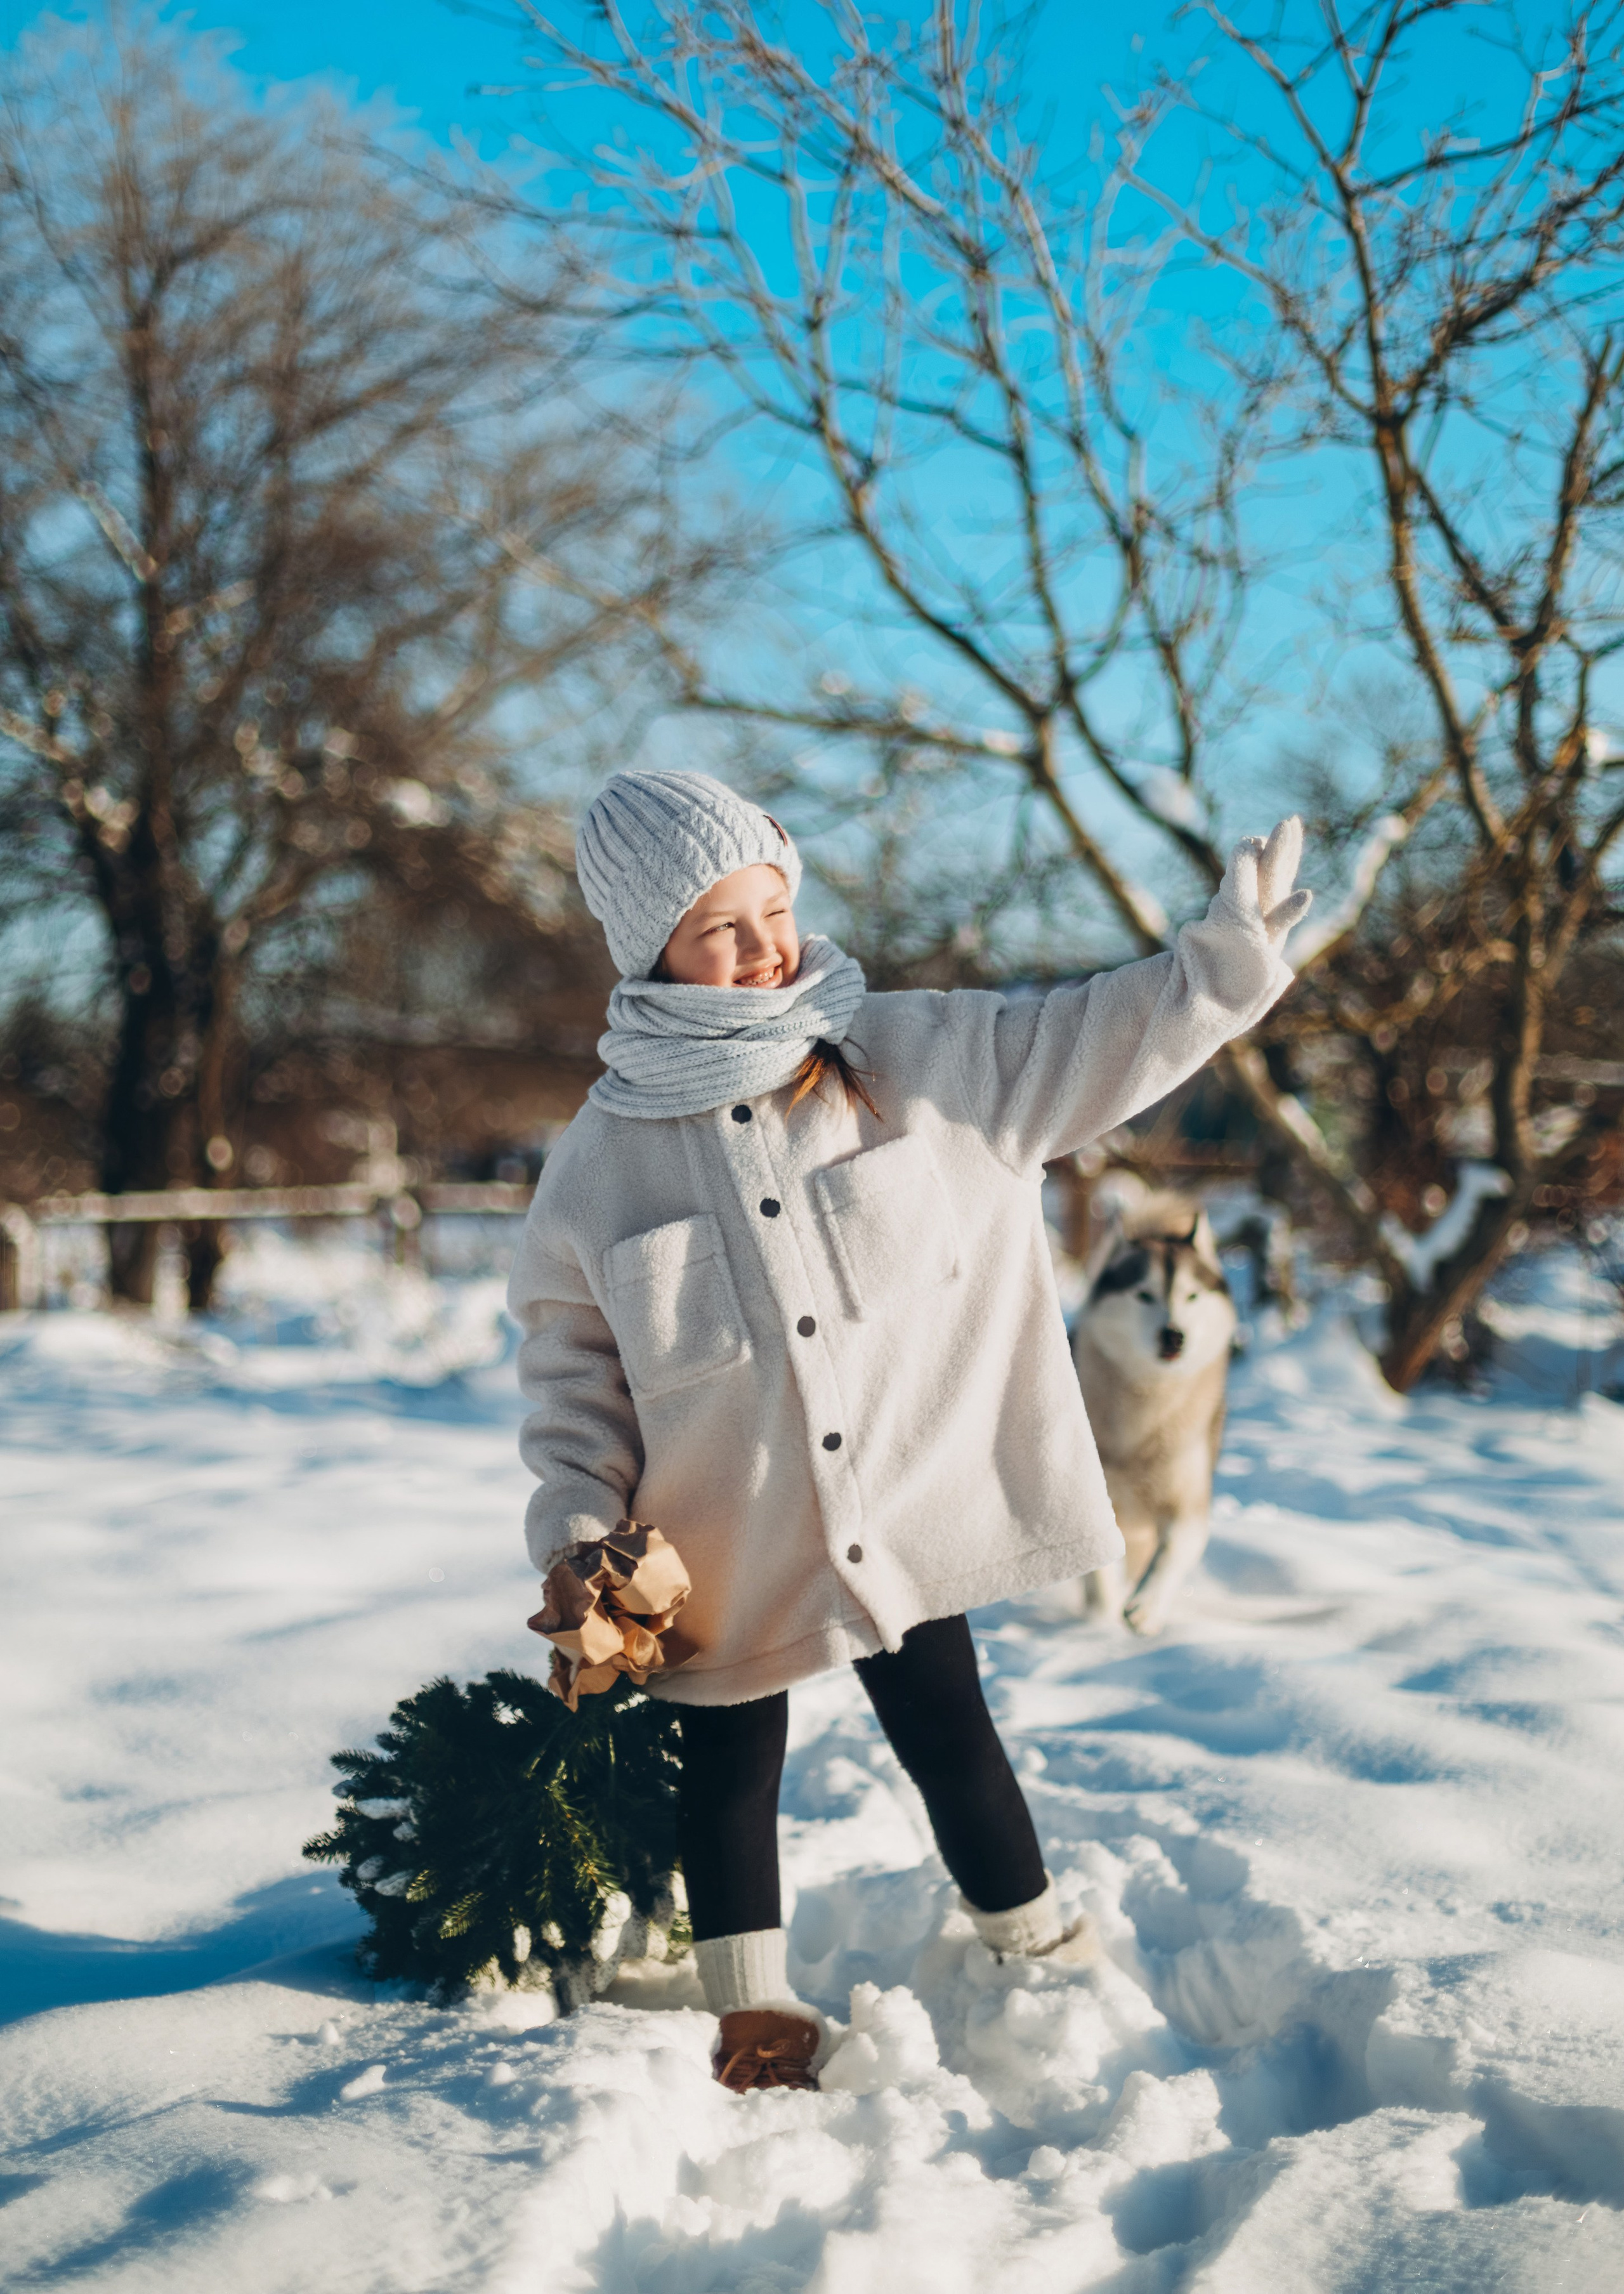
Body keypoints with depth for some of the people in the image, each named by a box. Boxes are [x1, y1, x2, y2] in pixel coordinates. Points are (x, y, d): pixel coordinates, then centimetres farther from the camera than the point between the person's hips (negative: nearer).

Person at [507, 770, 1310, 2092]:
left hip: (907, 1511, 1)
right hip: (728, 1538, 0)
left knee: (950, 1736, 14)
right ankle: (753, 2010, 37)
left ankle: (1038, 1957, 37)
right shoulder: (608, 1151, -8)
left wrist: (1226, 958, -14)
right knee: (732, 1765, 16)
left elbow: (1083, 1043, -2)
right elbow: (570, 1349, 0)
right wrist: (576, 1520, -9)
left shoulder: (914, 1059, -5)